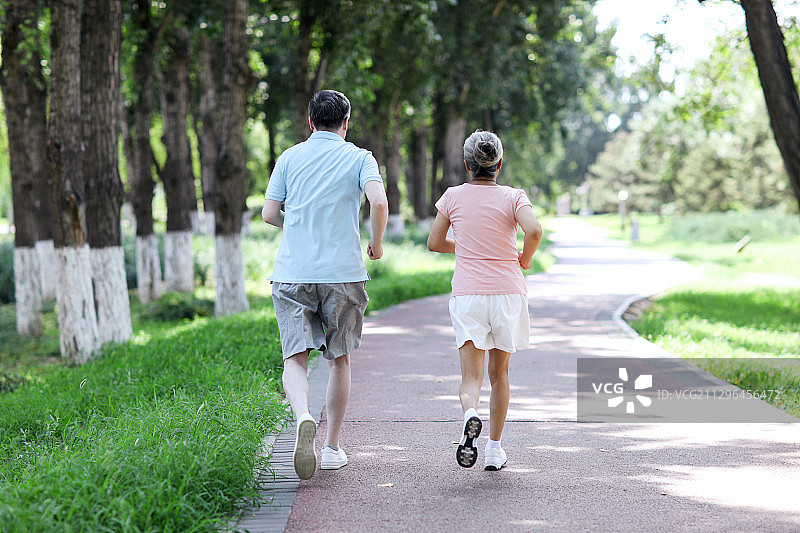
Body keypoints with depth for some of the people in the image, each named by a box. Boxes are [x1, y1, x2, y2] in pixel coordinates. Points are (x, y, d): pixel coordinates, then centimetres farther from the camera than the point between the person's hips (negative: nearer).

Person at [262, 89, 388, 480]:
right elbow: (379, 202, -13)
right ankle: (331, 447, 17)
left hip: (292, 274, 1)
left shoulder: (290, 158, 9)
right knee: (339, 360, 13)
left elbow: (269, 214, 8)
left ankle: (303, 417, -33)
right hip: (343, 272, -1)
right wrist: (377, 243, 3)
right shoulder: (359, 158, 3)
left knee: (295, 357, -3)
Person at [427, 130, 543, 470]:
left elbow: (435, 243, 8)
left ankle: (470, 413, -35)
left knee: (471, 376, -2)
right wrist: (524, 260, 0)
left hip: (467, 294, 0)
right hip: (508, 292, 0)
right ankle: (494, 449, 18)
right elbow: (534, 230, -19)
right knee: (499, 372, 15)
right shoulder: (513, 197, -1)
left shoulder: (453, 197, 3)